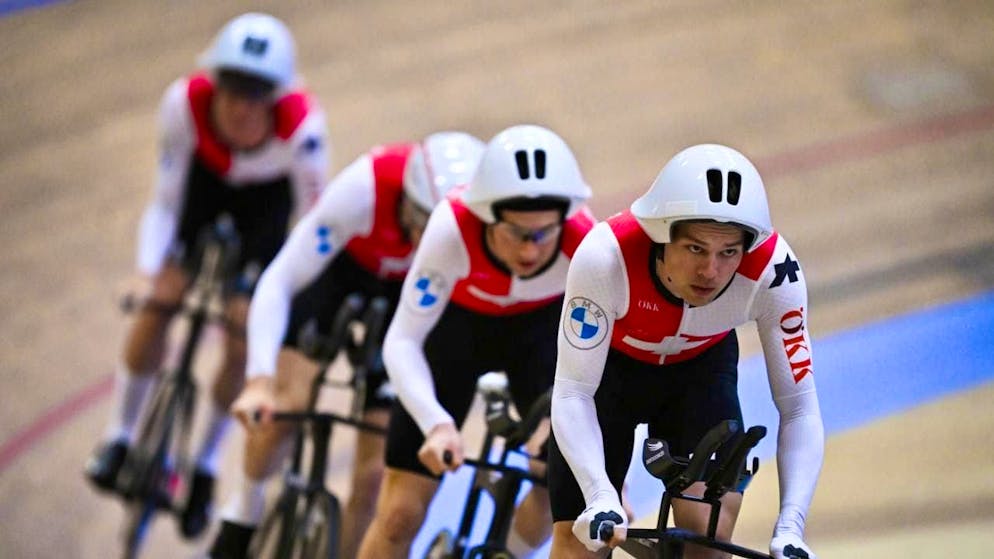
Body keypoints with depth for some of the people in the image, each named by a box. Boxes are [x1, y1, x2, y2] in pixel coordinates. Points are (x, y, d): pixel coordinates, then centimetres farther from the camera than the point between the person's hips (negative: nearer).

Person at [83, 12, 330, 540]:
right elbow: (165, 200, -23)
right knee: (159, 300, -14)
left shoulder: (301, 125, -40)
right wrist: (149, 270, -34)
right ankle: (120, 436, 4)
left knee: (243, 336, -8)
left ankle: (206, 465, 13)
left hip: (267, 200, -1)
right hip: (205, 180, 1)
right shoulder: (186, 103, -35)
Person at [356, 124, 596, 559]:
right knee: (401, 513, -5)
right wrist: (437, 423, -49)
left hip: (540, 327, 1)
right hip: (458, 322, -1)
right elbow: (402, 342, -33)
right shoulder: (454, 228, -38)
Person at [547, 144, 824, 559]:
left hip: (700, 368, 1)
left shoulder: (773, 272, -34)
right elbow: (572, 394, -36)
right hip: (608, 365, -1)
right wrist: (600, 498, -50)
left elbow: (799, 408, -26)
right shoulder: (605, 257, -39)